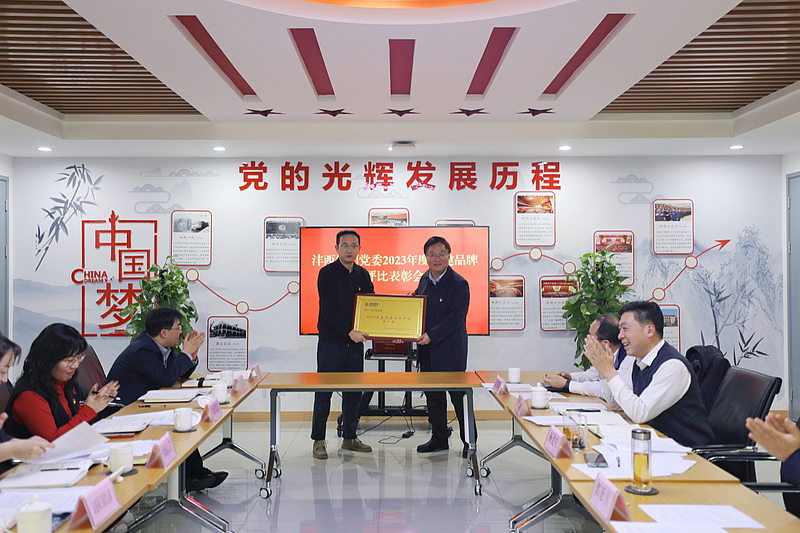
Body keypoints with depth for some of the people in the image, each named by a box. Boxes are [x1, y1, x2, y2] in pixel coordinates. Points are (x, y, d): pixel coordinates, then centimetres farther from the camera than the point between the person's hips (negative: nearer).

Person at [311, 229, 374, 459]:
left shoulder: (363, 275, 11)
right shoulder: (327, 273, -7)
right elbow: (327, 309, -14)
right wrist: (349, 332, -19)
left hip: (355, 342, 5)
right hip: (331, 342, -5)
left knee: (354, 392, 10)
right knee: (324, 393, 0)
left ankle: (350, 438, 21)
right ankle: (318, 440, 10)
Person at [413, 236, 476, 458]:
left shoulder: (459, 283, -12)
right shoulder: (425, 279, 10)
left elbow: (456, 317, -19)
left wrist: (431, 336, -25)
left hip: (450, 349, -7)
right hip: (427, 350, 7)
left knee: (458, 395, 1)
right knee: (433, 395, 14)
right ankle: (439, 439, 27)